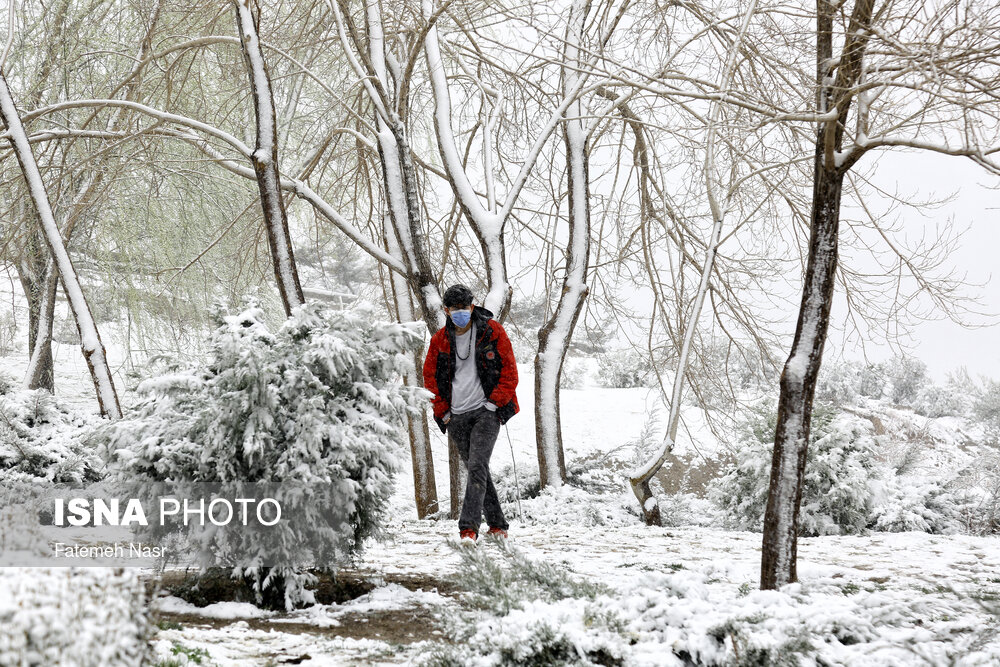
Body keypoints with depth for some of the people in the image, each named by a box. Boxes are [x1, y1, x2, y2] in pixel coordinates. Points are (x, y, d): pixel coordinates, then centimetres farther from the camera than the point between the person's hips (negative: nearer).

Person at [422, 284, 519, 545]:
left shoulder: (492, 332, -1)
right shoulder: (440, 340, 8)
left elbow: (509, 371, 1)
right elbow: (430, 377, 16)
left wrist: (496, 402, -7)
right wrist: (443, 411, 8)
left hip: (486, 410, -4)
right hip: (457, 416, 4)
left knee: (477, 467, -18)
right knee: (477, 471, 9)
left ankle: (469, 527, -24)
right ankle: (497, 524, 21)